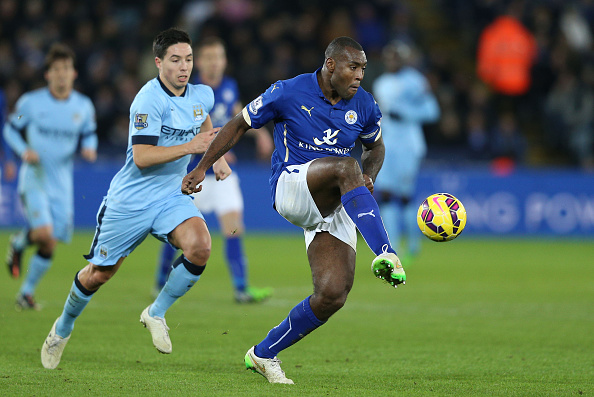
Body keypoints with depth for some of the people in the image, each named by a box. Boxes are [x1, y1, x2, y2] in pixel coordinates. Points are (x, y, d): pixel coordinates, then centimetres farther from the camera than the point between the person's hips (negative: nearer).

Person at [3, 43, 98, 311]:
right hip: (34, 178, -4)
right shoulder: (30, 102, -5)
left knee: (50, 244, 2)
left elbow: (89, 135, 16)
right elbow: (11, 129, 5)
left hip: (62, 183, 4)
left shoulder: (84, 106, 3)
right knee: (44, 233, -23)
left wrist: (89, 149, -7)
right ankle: (19, 243, 12)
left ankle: (27, 292, 20)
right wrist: (24, 151, -13)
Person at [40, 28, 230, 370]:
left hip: (171, 195, 5)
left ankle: (156, 313, -3)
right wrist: (189, 147, -29)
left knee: (200, 246, -25)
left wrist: (216, 157, 15)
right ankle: (63, 328, 37)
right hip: (130, 200, -5)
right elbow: (141, 157, -27)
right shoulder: (150, 99, -20)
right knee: (100, 273, 7)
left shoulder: (203, 96, 2)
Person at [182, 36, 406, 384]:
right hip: (290, 185, -4)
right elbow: (240, 125, 5)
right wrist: (202, 168, 5)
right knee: (346, 167, -36)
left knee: (333, 295, -13)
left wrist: (368, 179, 1)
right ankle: (386, 255, -44)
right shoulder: (289, 93, -7)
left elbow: (375, 147, 23)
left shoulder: (365, 106, 5)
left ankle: (264, 354, 7)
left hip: (334, 208, 4)